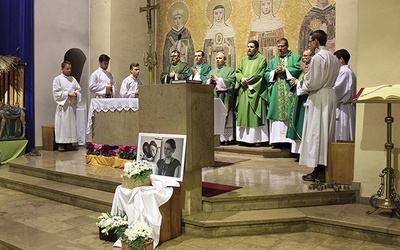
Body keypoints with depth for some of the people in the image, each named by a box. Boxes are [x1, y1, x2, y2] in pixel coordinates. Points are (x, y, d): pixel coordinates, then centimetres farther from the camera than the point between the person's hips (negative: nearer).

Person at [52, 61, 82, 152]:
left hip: (72, 105, 5)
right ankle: (61, 144, 0)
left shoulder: (73, 79, 14)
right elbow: (56, 93, -8)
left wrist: (76, 93, -8)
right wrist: (68, 94, -14)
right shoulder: (57, 79, -1)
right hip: (63, 105, -5)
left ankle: (70, 143, 13)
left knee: (72, 123, 6)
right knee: (62, 124, -5)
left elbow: (79, 89, 14)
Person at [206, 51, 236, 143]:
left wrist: (217, 79, -8)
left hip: (224, 99, -4)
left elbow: (230, 82, -9)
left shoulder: (230, 70, 7)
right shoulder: (212, 71, 24)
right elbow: (206, 83, 16)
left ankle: (226, 137, -4)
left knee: (225, 118, -8)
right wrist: (210, 80, -5)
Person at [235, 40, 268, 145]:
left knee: (254, 115, -8)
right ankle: (244, 137, 6)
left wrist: (247, 80, -11)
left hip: (254, 91, -6)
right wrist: (242, 78, -10)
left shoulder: (261, 59, 2)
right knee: (243, 113, 3)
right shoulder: (244, 60, 20)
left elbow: (259, 74, -9)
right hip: (243, 91, 6)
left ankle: (256, 138, -5)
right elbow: (238, 71, 11)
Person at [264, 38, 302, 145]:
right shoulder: (273, 61, 24)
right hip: (276, 92, 4)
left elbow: (298, 69, -4)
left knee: (288, 113, -9)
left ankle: (288, 138, -9)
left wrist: (285, 70, -8)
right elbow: (266, 74, 14)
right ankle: (277, 138, 0)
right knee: (276, 113, -1)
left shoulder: (295, 57, 12)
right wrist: (275, 72, -4)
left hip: (288, 91, -4)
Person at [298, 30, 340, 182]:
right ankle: (325, 167, 16)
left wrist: (303, 86, 2)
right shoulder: (333, 58, 16)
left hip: (318, 98, -9)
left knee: (316, 132, -5)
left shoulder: (318, 57, -13)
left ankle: (319, 171, -3)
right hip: (330, 96, 9)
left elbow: (313, 82, -18)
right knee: (326, 132, 11)